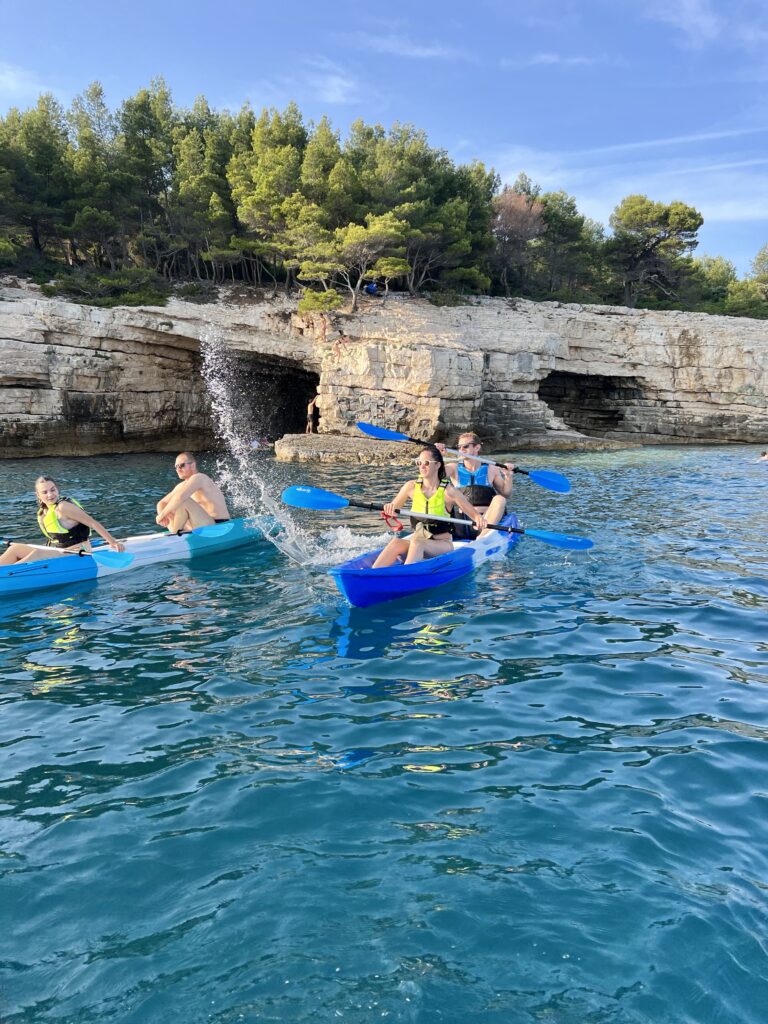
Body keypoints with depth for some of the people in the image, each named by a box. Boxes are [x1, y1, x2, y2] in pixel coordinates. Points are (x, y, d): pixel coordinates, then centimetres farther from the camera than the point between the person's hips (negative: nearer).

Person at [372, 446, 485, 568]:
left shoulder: (448, 491, -9)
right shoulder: (411, 487, 2)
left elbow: (474, 514, -5)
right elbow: (393, 510, 9)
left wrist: (478, 518, -30)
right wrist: (389, 508, -16)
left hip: (443, 545, -3)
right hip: (417, 540, 3)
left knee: (417, 543, -35)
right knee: (396, 542, -29)